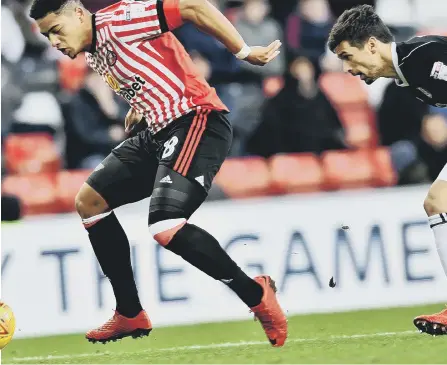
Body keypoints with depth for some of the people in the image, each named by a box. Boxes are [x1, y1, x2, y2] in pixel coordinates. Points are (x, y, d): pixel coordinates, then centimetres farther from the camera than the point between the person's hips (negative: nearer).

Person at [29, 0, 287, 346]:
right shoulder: (93, 55, 14)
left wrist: (244, 52, -18)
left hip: (197, 121, -11)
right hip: (159, 132, 11)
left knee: (165, 228, -26)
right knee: (89, 201, 10)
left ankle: (256, 295, -10)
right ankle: (131, 315, 15)